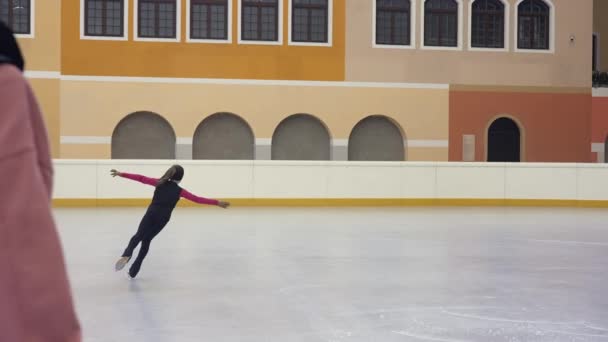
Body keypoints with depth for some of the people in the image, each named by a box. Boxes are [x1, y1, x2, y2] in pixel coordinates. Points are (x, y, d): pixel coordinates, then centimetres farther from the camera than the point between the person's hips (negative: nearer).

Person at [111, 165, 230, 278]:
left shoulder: (160, 183, 11)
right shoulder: (179, 191, 7)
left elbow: (141, 178, 13)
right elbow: (198, 199, 5)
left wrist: (121, 174, 21)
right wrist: (217, 202, 8)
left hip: (151, 213, 0)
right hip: (162, 219, 0)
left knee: (138, 236, -8)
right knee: (146, 240, 11)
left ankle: (127, 255, -41)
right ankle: (133, 271, 12)